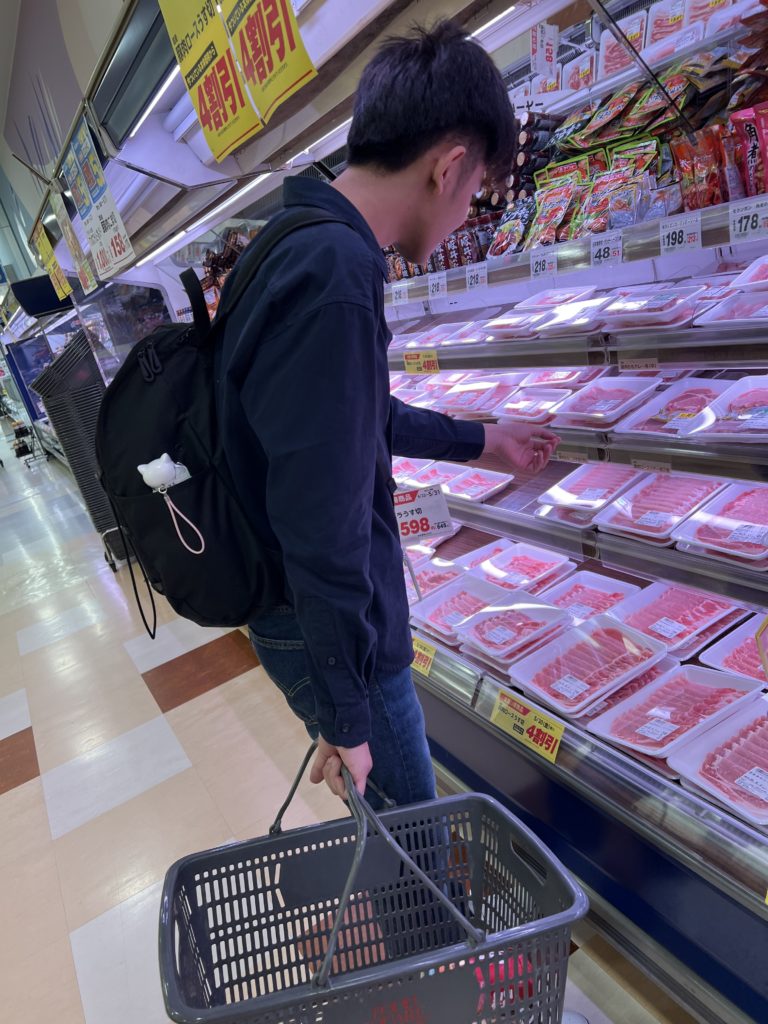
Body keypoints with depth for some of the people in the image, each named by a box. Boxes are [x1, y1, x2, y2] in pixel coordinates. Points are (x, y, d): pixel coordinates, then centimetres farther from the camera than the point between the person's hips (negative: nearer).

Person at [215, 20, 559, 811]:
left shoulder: (303, 251, 5)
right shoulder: (335, 283, -30)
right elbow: (325, 536, -29)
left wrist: (481, 441, 27)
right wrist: (345, 717, -17)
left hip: (309, 616, 9)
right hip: (328, 636, -9)